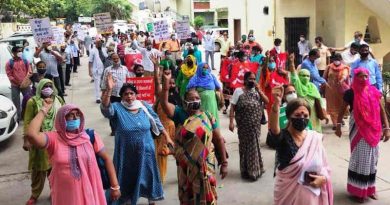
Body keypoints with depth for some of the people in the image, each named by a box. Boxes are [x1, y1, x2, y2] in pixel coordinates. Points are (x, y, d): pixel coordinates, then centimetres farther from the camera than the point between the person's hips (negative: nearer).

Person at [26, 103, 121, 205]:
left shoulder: (90, 137, -4)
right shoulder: (53, 138, -9)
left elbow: (106, 159, 1)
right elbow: (31, 134, -27)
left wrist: (115, 186, 0)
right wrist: (44, 109, -17)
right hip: (65, 197, -1)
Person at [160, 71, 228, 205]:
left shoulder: (208, 117, 0)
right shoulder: (180, 114, -1)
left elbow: (219, 140, 1)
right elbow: (164, 103, -14)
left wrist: (224, 163, 0)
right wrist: (166, 82, -26)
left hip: (205, 164, 0)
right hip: (185, 165, 1)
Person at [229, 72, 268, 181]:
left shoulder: (256, 90, 9)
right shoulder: (238, 91, -4)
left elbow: (266, 101, -1)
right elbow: (232, 107, -7)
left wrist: (258, 89, -9)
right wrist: (231, 122, -14)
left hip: (256, 124, 4)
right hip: (244, 124, -4)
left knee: (254, 145, 12)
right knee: (245, 146, 5)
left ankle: (254, 169, 27)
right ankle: (247, 170, 17)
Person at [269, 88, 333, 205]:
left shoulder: (315, 138, -3)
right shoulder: (282, 137, -15)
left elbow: (325, 167, 6)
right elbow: (274, 128, -39)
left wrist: (323, 178, -15)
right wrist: (276, 103, -54)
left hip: (312, 194, 3)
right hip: (288, 193, -3)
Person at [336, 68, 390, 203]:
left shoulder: (373, 91, 1)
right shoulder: (351, 93, -8)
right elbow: (342, 110, 3)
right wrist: (338, 126, 1)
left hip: (373, 130, 4)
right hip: (358, 130, -4)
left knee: (372, 158, 11)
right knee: (360, 159, 1)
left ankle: (369, 187, 27)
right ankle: (358, 190, 13)